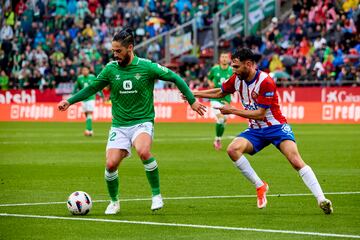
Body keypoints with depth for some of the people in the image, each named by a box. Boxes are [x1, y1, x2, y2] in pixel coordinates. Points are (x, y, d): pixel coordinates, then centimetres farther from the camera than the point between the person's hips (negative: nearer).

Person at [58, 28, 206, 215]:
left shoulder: (146, 66, -8)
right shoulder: (111, 69, 1)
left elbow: (175, 78, 2)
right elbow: (92, 88, 14)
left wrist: (192, 101, 3)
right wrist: (69, 101, 8)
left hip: (142, 122, -3)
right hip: (119, 125, 3)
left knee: (143, 152, -33)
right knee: (111, 163, -14)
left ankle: (157, 195, -14)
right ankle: (114, 202, 14)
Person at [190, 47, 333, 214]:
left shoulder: (266, 82, -21)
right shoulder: (237, 79, 0)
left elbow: (260, 114, -21)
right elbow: (220, 92, 20)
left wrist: (232, 111, -17)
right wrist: (195, 93, 14)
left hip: (276, 127, -6)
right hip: (255, 130, 6)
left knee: (296, 161, -24)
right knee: (233, 149, -21)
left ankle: (321, 200, -23)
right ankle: (260, 186, -8)